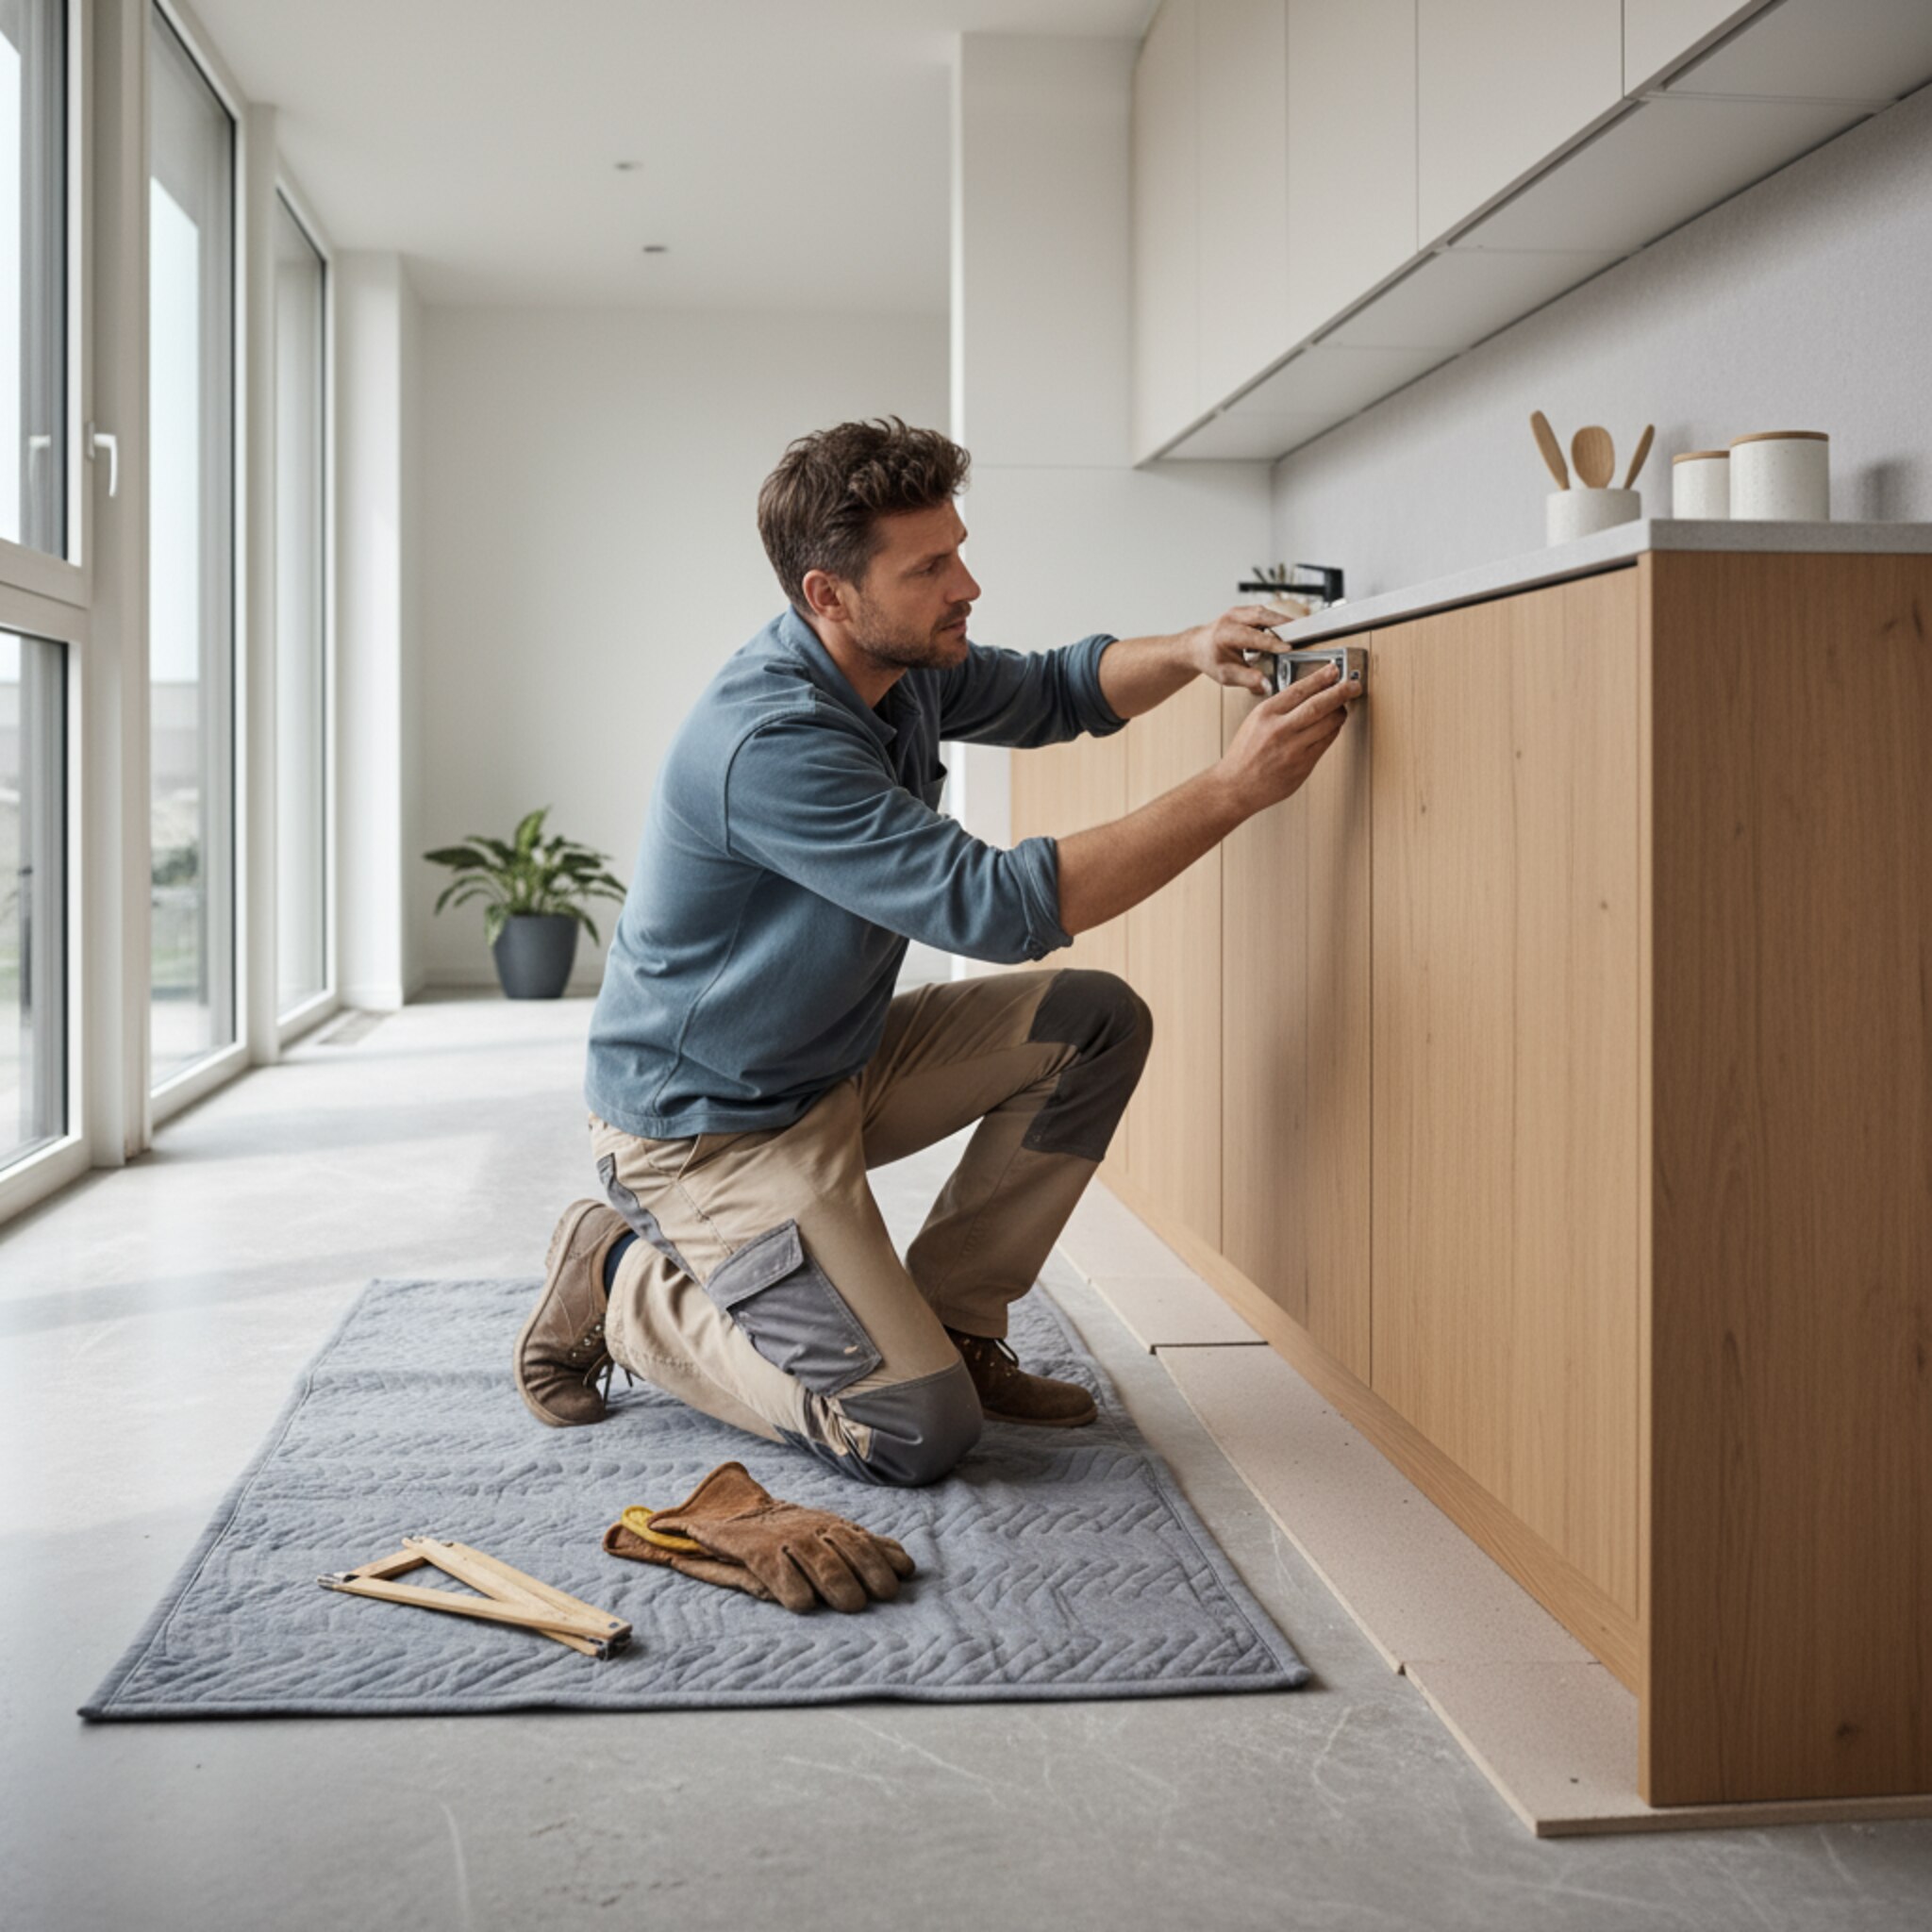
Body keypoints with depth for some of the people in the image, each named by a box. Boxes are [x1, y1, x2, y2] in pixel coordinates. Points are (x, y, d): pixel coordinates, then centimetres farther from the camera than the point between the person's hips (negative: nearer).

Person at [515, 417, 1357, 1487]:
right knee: (917, 1433, -15)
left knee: (1098, 1022, -3)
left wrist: (1188, 653, -7)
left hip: (839, 1066, 9)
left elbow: (1054, 689, 16)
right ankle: (620, 1283, 3)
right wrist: (1234, 787, -34)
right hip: (708, 1126, -9)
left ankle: (949, 1324, 7)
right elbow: (998, 906, -35)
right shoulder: (768, 742, -32)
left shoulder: (906, 664, -3)